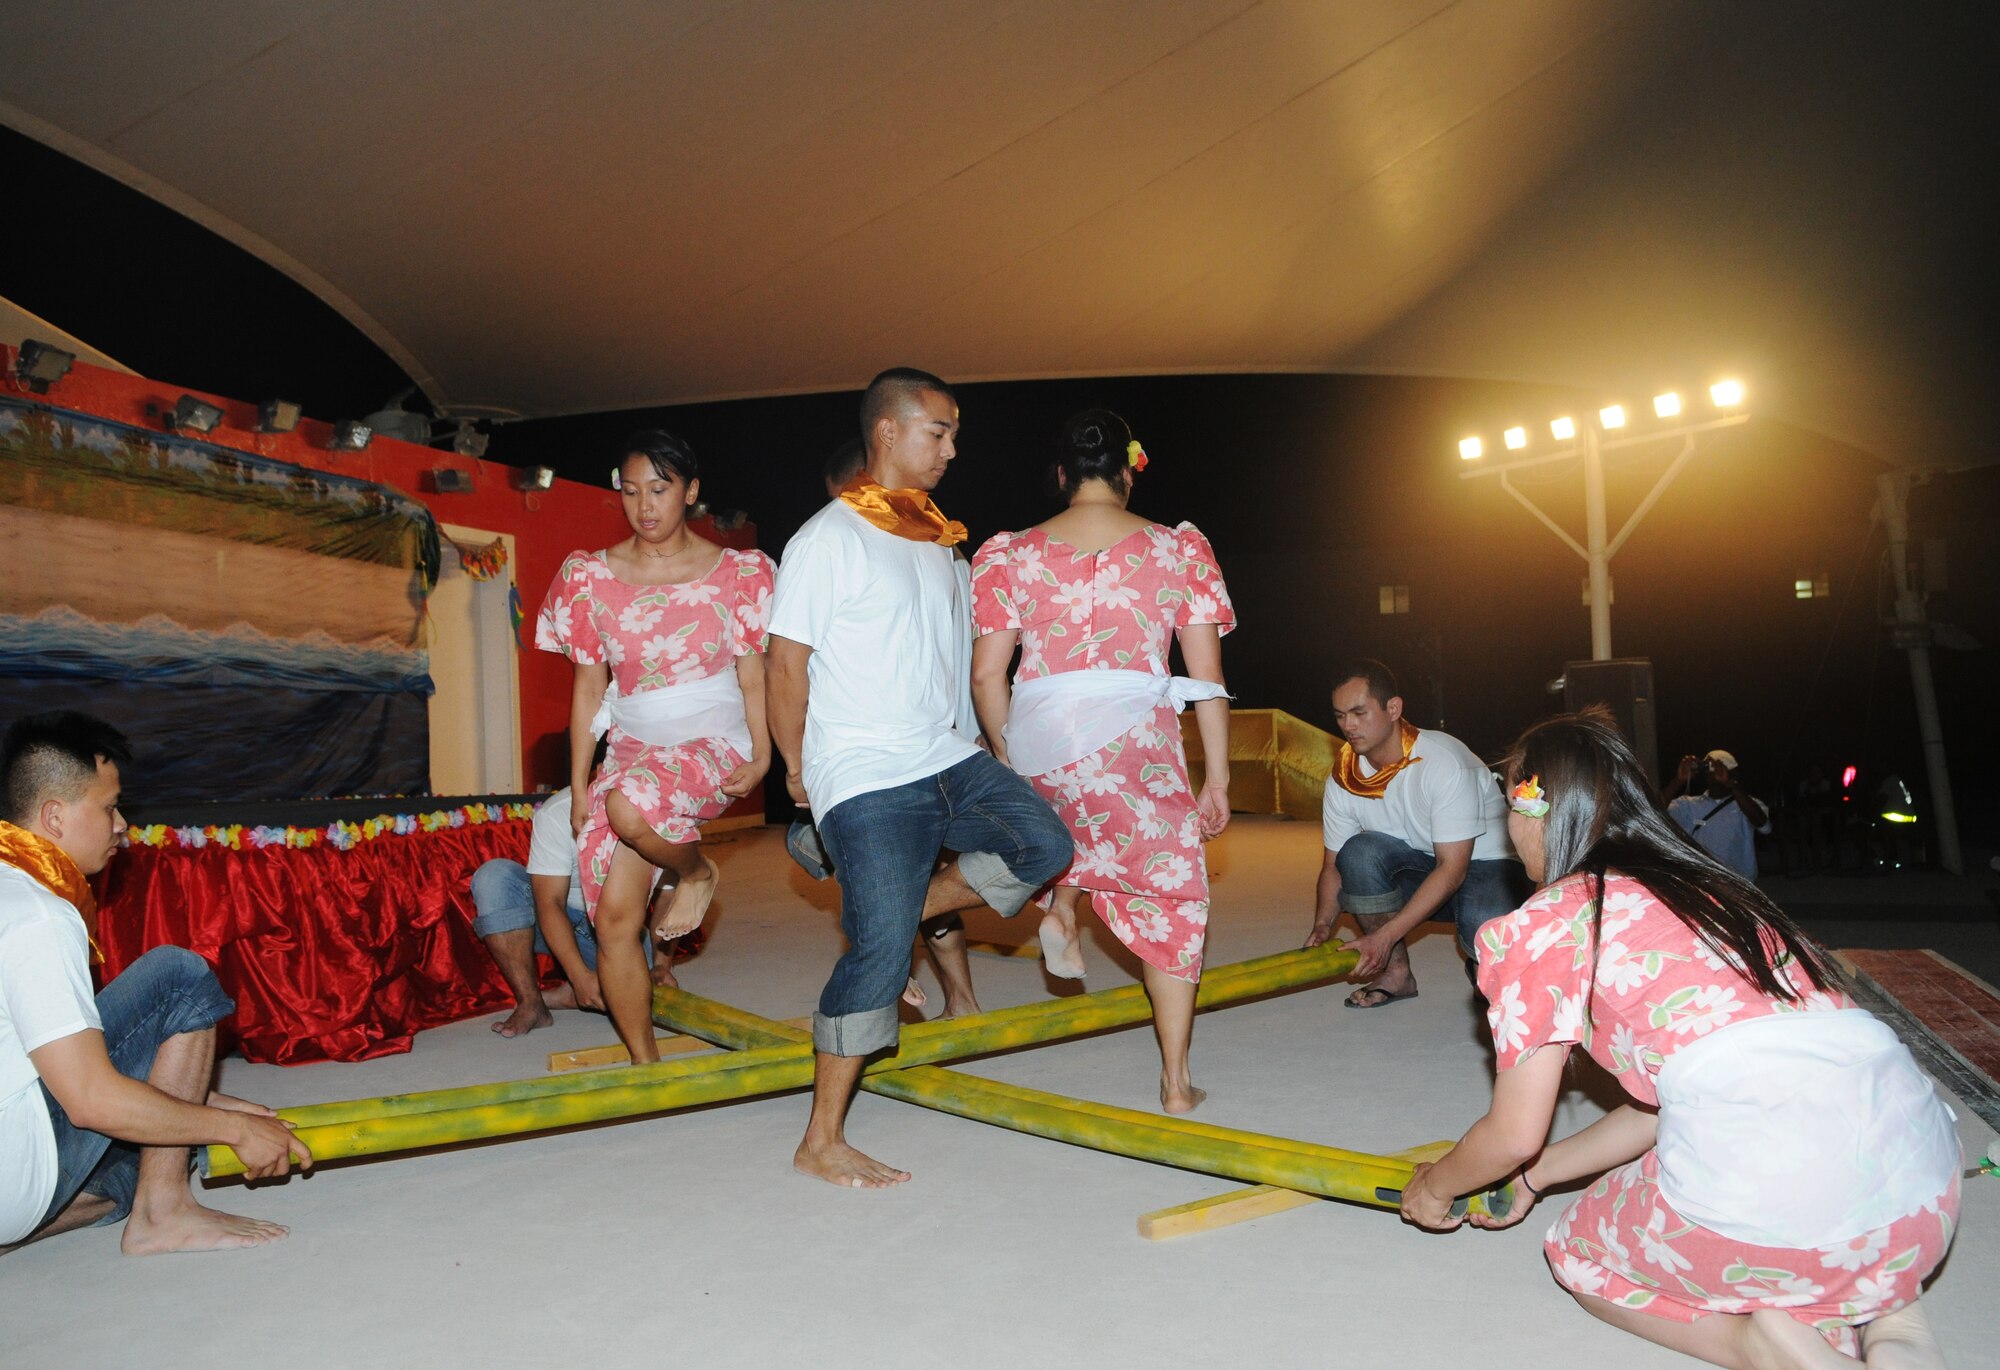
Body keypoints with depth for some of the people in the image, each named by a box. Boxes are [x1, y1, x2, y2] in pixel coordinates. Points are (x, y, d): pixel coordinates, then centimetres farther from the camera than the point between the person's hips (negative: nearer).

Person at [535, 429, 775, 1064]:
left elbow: (753, 676, 0)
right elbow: (588, 685, 7)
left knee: (630, 803, -36)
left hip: (714, 744, -3)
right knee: (614, 916, -5)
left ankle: (697, 871, -2)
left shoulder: (739, 572, -2)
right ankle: (644, 1064, 12)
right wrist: (578, 783, 5)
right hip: (632, 747, 3)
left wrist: (762, 755, -15)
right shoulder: (592, 576, 3)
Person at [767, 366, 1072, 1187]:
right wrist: (798, 769, -1)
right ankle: (822, 1143, 7)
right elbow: (786, 664, -5)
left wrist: (979, 742, 13)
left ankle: (907, 905, 9)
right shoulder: (830, 538, -5)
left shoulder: (939, 540, 16)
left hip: (953, 760, 7)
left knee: (1043, 845, -13)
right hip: (868, 780, -7)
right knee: (880, 950, -8)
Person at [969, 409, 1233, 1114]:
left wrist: (1009, 757, 16)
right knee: (1171, 897, 13)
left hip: (1039, 742, 2)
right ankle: (1176, 1081, 18)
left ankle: (1059, 910, 23)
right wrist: (1217, 775, 9)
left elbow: (987, 675, 2)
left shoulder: (1011, 554, 3)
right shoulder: (1179, 549, 2)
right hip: (1138, 747, -2)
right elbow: (1208, 677, 1)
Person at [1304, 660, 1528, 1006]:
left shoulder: (1444, 761, -25)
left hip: (1484, 864, -4)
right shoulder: (1343, 777, -8)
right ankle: (1396, 972, -10)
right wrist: (1323, 924, -21)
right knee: (1358, 851, -27)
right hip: (1419, 868, 4)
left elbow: (1453, 867, -27)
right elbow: (1334, 864, 0)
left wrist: (1385, 935, -33)